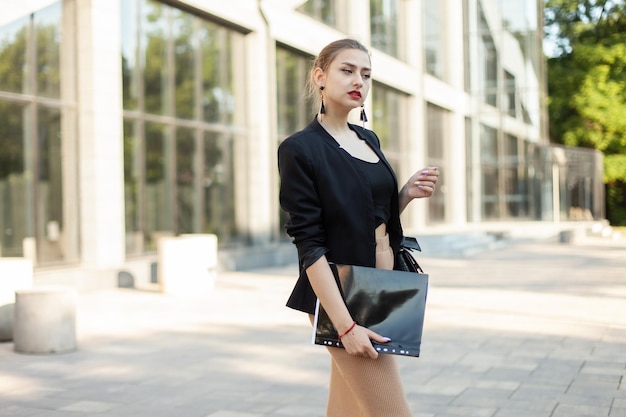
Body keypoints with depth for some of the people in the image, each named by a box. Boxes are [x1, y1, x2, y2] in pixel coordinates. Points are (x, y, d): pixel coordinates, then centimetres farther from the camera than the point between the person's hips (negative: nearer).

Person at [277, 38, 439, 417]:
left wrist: (408, 194, -1)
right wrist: (345, 325, -21)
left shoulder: (369, 140, 11)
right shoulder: (301, 149, -11)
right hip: (342, 295, -7)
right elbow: (310, 244, -16)